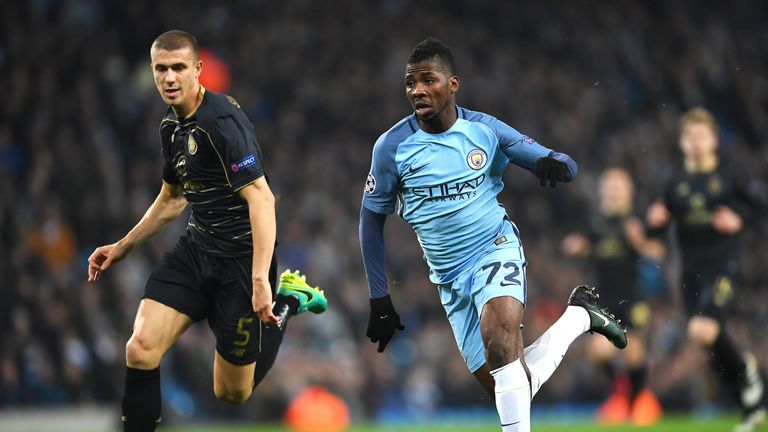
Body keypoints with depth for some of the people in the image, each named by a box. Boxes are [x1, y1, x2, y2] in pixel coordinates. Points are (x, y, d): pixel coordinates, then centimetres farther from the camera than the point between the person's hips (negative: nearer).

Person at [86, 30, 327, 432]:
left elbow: (261, 199, -27)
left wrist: (260, 280, -33)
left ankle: (288, 300, 26)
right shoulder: (171, 126, 7)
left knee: (231, 394, 7)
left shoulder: (222, 120, -20)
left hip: (241, 259, -7)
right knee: (140, 348, -16)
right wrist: (122, 247, 24)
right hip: (196, 249, 7)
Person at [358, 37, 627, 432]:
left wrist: (556, 163, -26)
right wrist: (379, 302, 3)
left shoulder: (485, 130, -5)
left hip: (496, 249, -2)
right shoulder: (392, 147, -6)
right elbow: (372, 220, 5)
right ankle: (579, 316, 24)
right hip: (450, 277, 2)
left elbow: (566, 167, 0)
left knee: (497, 332, -35)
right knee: (514, 388, 0)